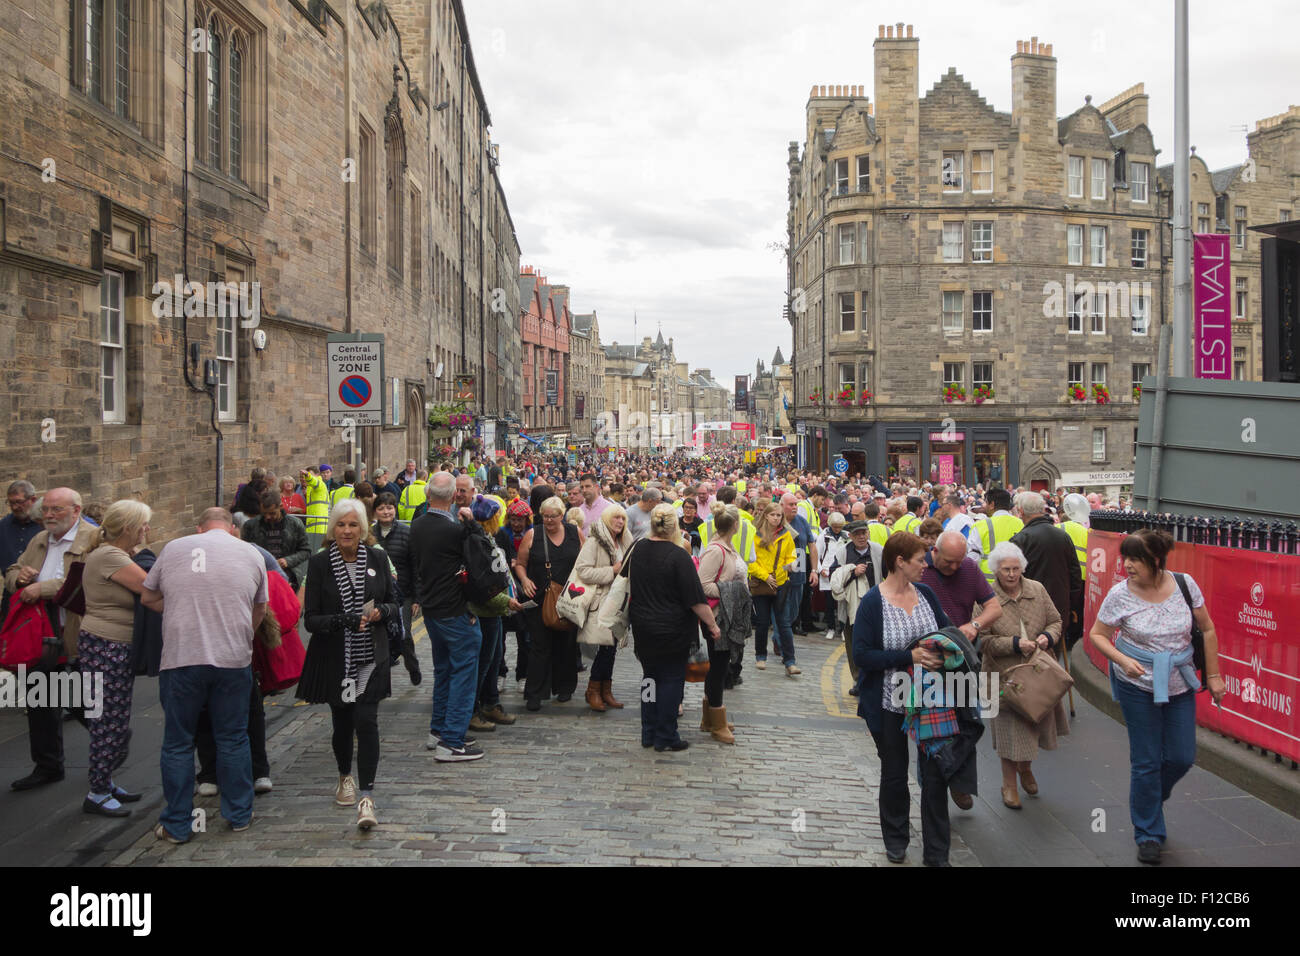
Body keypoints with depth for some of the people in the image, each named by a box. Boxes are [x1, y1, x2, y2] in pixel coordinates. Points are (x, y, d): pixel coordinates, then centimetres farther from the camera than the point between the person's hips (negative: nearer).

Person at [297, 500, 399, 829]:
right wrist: (343, 621, -24)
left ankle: (366, 797, -8)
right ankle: (345, 777, 39)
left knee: (366, 722, -10)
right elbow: (311, 618, -7)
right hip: (334, 659, 0)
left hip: (370, 657, 0)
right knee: (341, 722, 13)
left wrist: (380, 612, -13)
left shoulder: (377, 558, 2)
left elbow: (394, 605, 10)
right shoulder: (320, 562, -4)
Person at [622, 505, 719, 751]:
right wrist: (712, 625, -6)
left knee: (650, 676, 16)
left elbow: (624, 573, 22)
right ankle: (665, 737, 9)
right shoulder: (678, 555, -18)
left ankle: (648, 734, 22)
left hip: (642, 627, 5)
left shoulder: (638, 549, 0)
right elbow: (696, 599, -17)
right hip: (673, 629, -5)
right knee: (671, 679, 5)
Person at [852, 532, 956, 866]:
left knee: (935, 773, 4)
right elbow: (862, 654, -19)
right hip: (889, 703, -3)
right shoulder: (872, 603, -15)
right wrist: (910, 656, -26)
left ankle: (936, 852, 17)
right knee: (894, 773, 15)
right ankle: (895, 839, 37)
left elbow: (947, 630, 11)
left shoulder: (926, 594, -1)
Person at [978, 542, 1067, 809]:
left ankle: (1025, 767, 43)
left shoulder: (1037, 589, 1)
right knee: (1009, 728, 2)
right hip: (1005, 674, -4)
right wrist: (1015, 644, -22)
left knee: (1036, 723, 14)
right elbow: (983, 640, -13)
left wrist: (1048, 636, -11)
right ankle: (1009, 784, 20)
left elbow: (1056, 621, 10)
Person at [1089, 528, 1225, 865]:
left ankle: (1150, 798, 38)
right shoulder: (1120, 594, -13)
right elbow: (1097, 634, -4)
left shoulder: (1184, 585, -8)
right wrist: (1123, 660, -21)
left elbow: (1207, 629, 3)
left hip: (1179, 684, 3)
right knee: (1146, 761, 2)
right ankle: (1148, 834, 18)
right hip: (1138, 686, -2)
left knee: (1182, 758, 5)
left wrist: (1213, 674, 3)